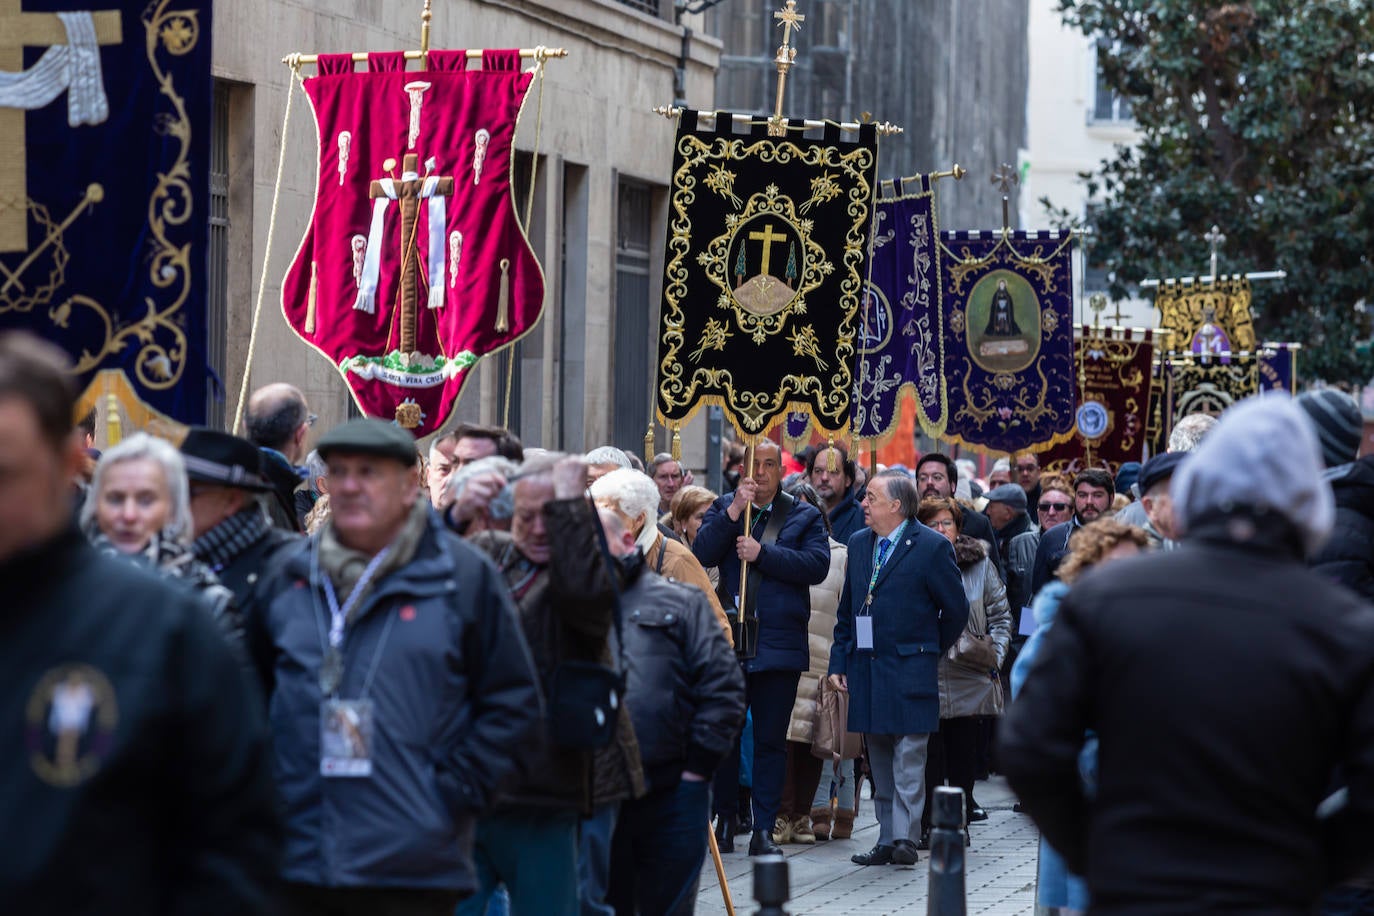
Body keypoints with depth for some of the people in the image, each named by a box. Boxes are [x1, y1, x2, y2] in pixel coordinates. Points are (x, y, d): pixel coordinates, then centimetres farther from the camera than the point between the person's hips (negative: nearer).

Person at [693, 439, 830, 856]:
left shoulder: (805, 517, 7)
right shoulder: (722, 508, 10)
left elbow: (817, 565, -9)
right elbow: (702, 554, -5)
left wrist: (763, 553, -14)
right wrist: (733, 512, -14)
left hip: (779, 645, -1)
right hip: (728, 642, 1)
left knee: (771, 742, 0)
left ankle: (764, 829, 3)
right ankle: (725, 821, 18)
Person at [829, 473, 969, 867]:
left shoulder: (931, 547, -7)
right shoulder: (858, 544, 13)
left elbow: (956, 610, -1)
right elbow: (846, 610, 18)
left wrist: (929, 651, 8)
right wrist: (839, 663, 11)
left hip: (909, 672, -6)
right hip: (867, 670, 6)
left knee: (908, 759, -8)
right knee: (879, 761, 9)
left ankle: (905, 838, -9)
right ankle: (886, 841, 12)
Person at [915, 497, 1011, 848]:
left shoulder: (980, 565, 6)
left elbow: (1001, 615, 11)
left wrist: (994, 655, 0)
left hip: (971, 678, 2)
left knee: (964, 753, 7)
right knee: (930, 754, -4)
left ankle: (961, 821, 16)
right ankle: (928, 826, 2)